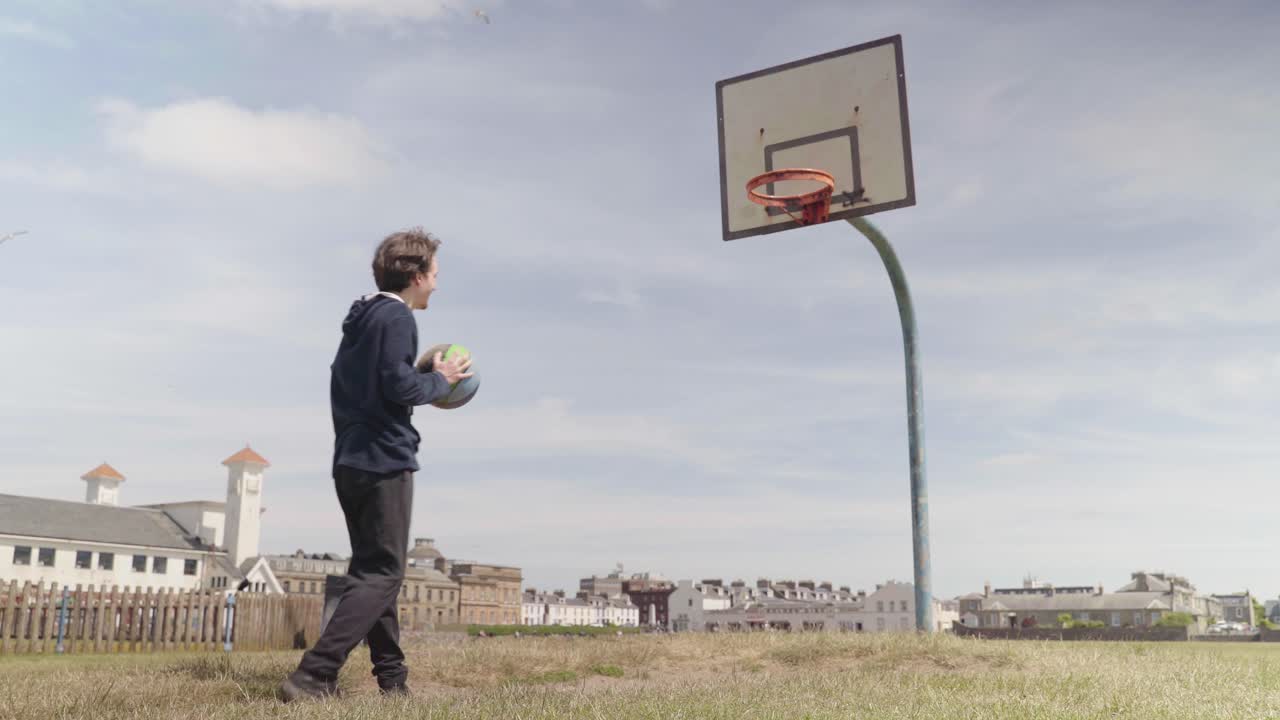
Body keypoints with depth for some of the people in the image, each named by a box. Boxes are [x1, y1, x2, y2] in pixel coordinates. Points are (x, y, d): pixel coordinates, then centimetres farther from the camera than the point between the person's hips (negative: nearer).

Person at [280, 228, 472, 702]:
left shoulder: (360, 317, 18)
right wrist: (440, 381, -2)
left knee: (372, 570, 14)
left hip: (350, 462, 10)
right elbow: (398, 386, -19)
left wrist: (426, 379, 17)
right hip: (385, 460, -10)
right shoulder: (396, 316, -9)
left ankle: (392, 678, 19)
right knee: (381, 575, -7)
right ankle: (313, 676, -15)